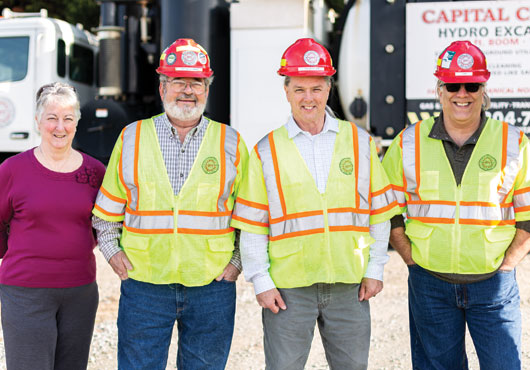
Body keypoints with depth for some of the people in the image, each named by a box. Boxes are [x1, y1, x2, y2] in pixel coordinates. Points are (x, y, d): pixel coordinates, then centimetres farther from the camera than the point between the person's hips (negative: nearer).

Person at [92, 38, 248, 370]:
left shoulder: (231, 143, 4)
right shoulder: (131, 138, 4)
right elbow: (106, 211, 13)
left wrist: (238, 260, 2)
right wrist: (112, 251, 3)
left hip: (212, 286, 0)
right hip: (143, 284, 0)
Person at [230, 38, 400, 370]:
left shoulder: (360, 142, 5)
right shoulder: (266, 151, 1)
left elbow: (379, 212, 8)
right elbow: (251, 226, 1)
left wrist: (375, 269, 4)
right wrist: (261, 281, -5)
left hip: (350, 286, 2)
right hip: (288, 287, -1)